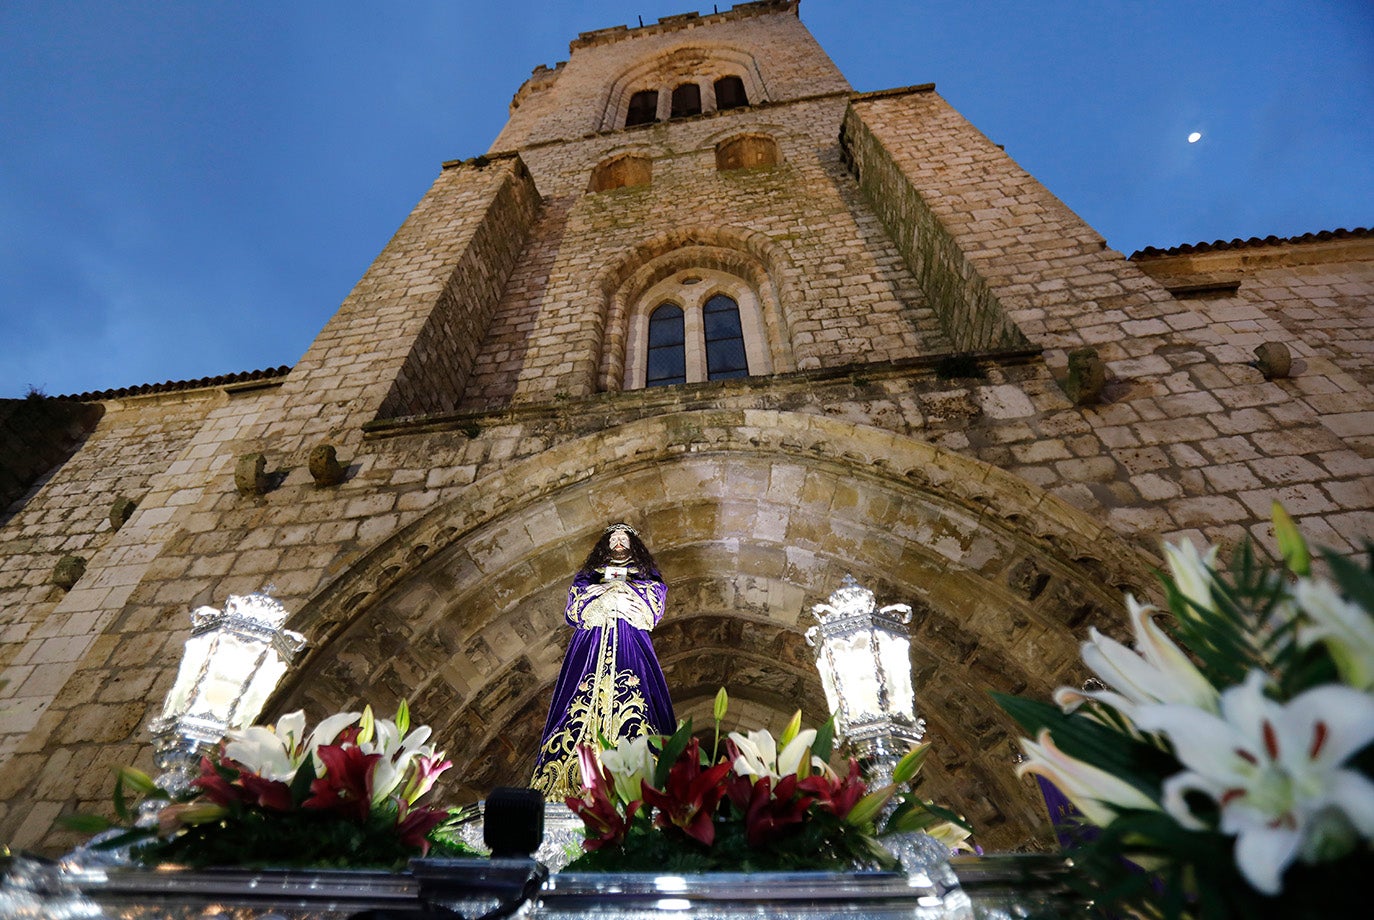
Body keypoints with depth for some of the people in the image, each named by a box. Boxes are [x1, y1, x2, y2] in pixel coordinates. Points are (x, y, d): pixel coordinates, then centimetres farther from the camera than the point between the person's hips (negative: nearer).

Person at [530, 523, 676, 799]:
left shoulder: (647, 576, 18)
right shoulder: (587, 575, 21)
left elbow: (653, 612, 1)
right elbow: (573, 613, 7)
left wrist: (615, 588, 0)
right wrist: (607, 596, -5)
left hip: (631, 650, -1)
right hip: (590, 649, 1)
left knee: (633, 709, -15)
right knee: (583, 709, -12)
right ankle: (580, 780, -11)